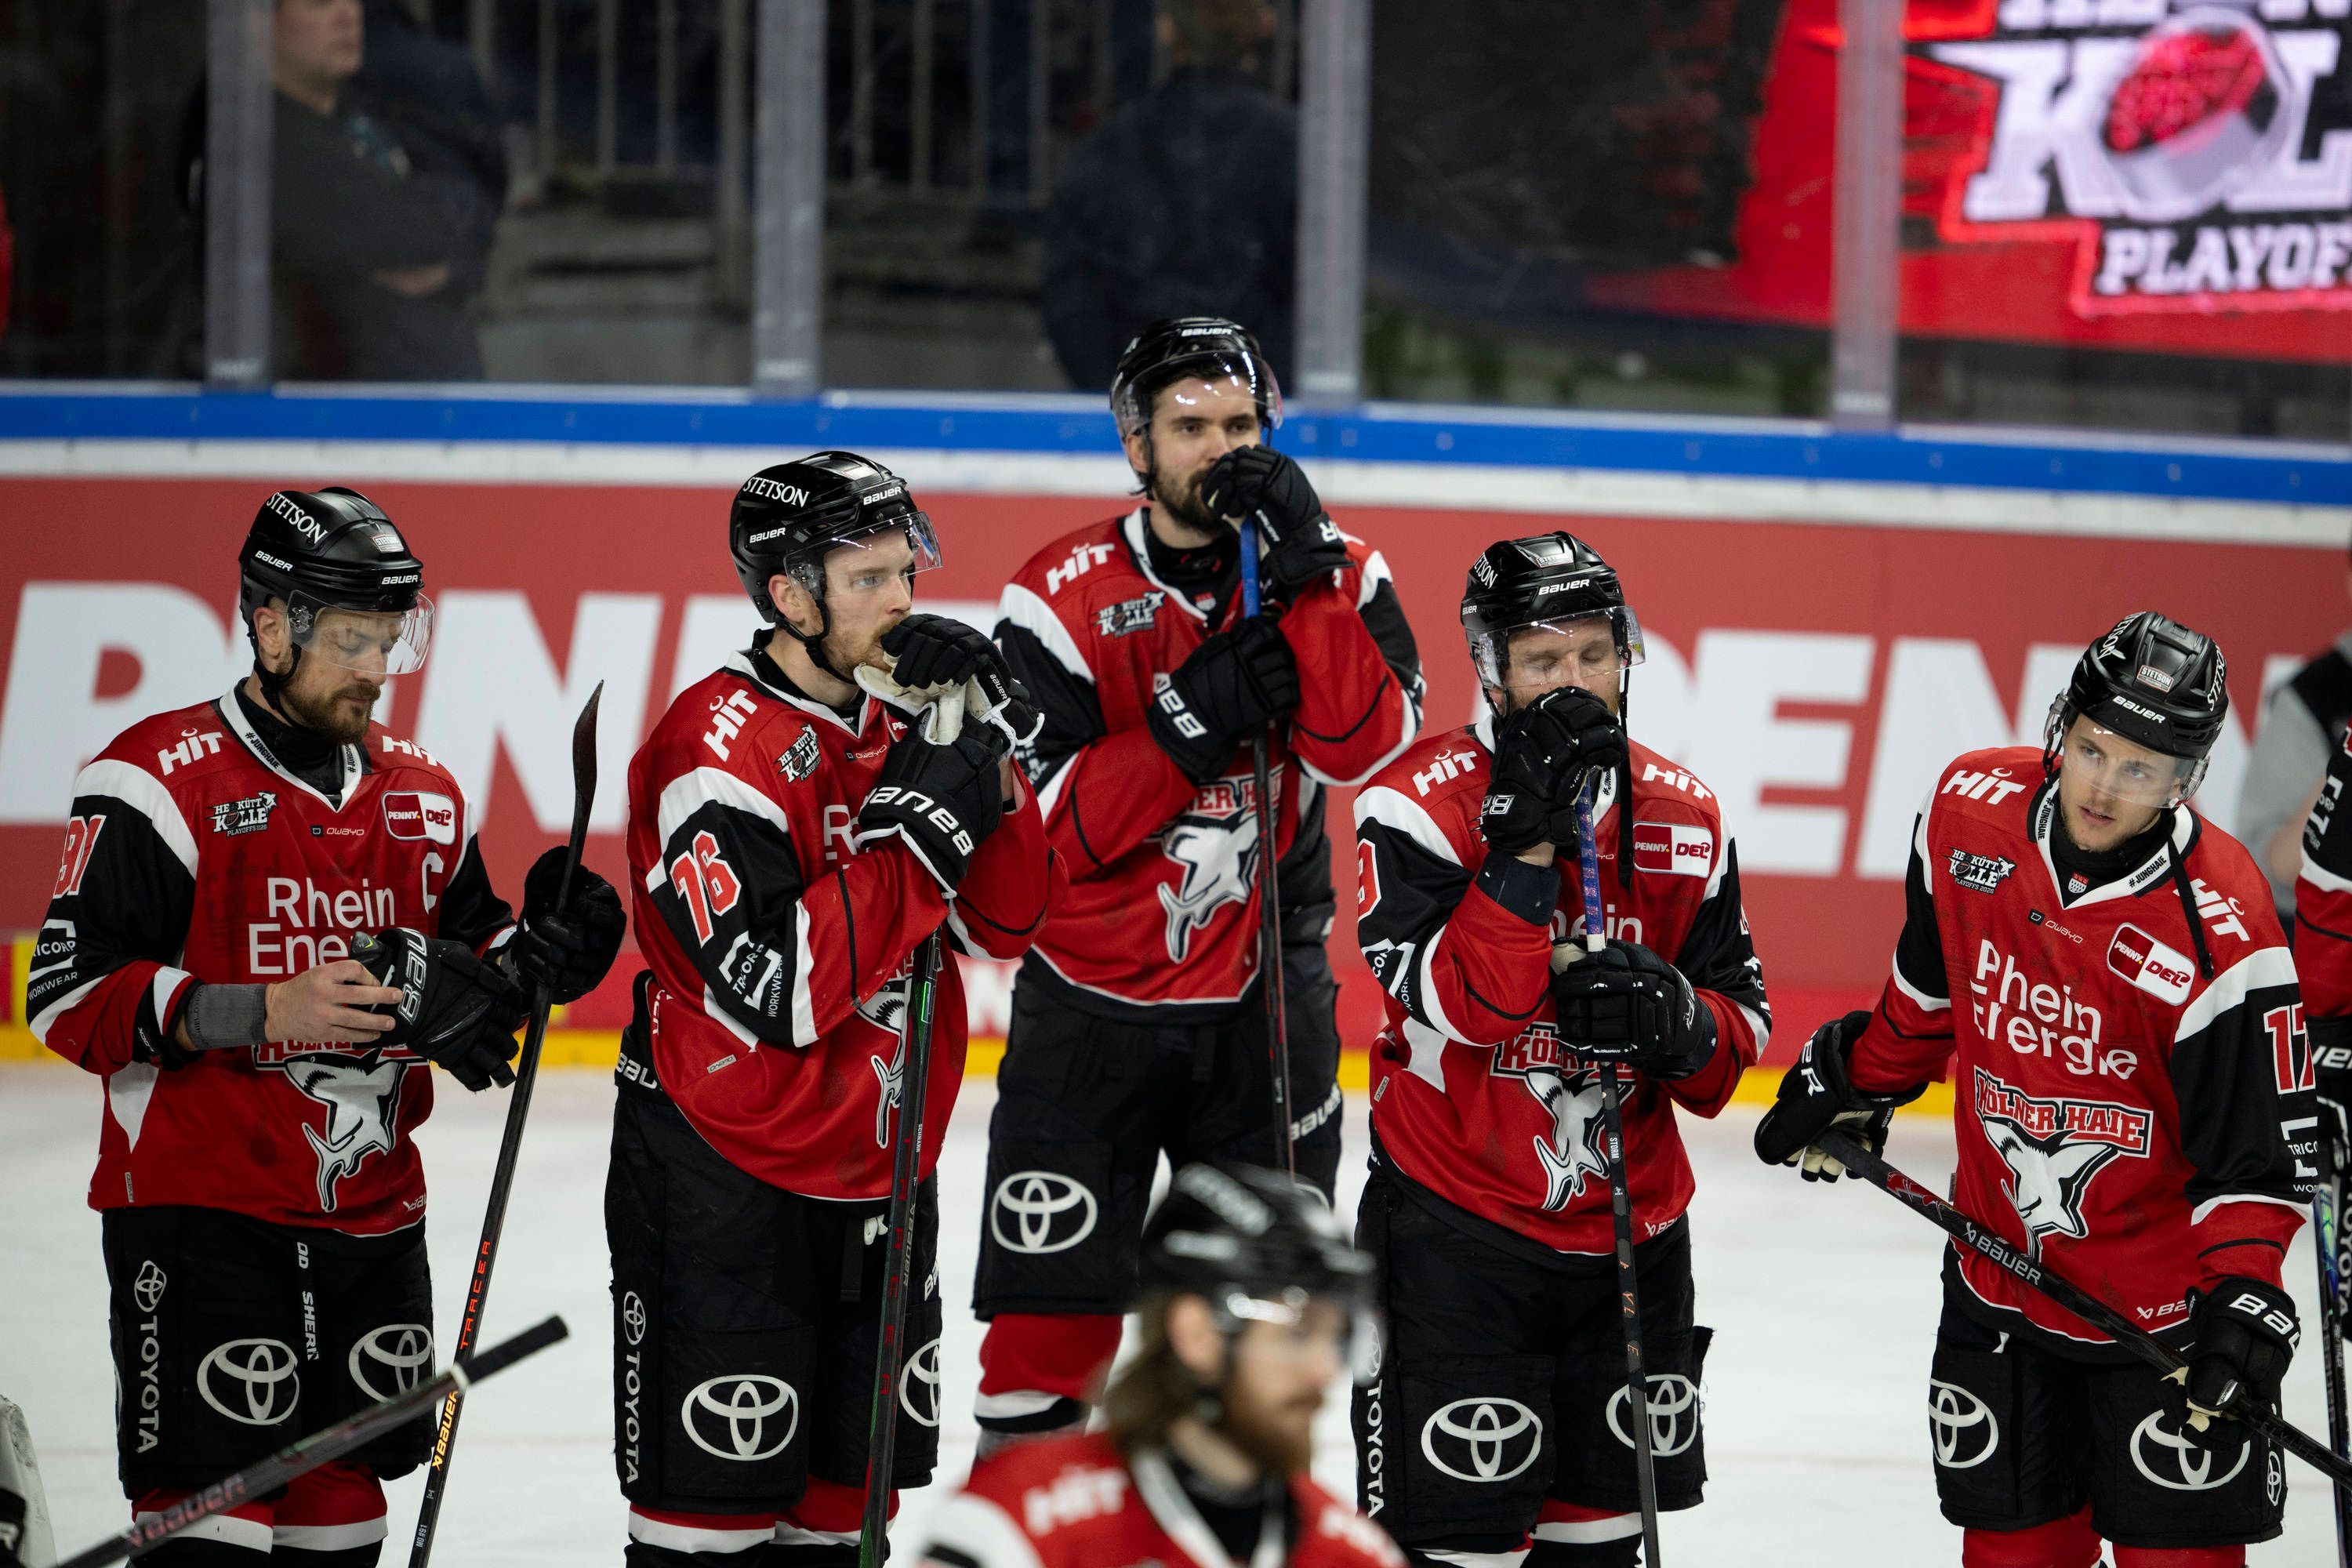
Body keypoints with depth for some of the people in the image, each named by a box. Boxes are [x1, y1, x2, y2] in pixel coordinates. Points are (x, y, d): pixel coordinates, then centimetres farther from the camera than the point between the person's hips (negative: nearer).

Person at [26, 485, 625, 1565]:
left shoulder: (422, 797, 11)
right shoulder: (161, 781, -10)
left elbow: (463, 976, 20)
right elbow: (70, 999, -15)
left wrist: (530, 953, -2)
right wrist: (266, 1009, -24)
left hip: (372, 1219, 7)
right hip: (200, 1208, -6)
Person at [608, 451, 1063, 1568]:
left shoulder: (894, 718, 6)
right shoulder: (722, 748, -19)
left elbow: (1009, 922, 3)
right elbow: (780, 990, -27)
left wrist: (987, 757, -11)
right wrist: (918, 829, -26)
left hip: (879, 1172, 8)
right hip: (721, 1184, -8)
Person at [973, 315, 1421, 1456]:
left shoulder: (1333, 572, -2)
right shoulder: (1064, 598, -9)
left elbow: (1365, 742, -19)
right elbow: (1040, 829, -15)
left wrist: (1303, 578, -27)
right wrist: (1189, 720, -25)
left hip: (1266, 999, 2)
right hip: (1092, 1000, -2)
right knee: (1048, 1319, -3)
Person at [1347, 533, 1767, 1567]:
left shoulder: (1681, 817, 3)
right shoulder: (1420, 804, -11)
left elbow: (1742, 1030, 6)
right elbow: (1457, 1006, -23)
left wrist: (1674, 1021, -16)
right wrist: (1528, 842, -29)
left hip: (1630, 1235, 5)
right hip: (1455, 1237, -5)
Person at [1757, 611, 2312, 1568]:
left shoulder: (2217, 931, -24)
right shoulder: (1969, 810, -9)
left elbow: (2259, 1137, -19)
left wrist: (2244, 1289, -29)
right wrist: (1859, 1084, 21)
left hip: (2165, 1303, -5)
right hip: (2001, 1269, 5)